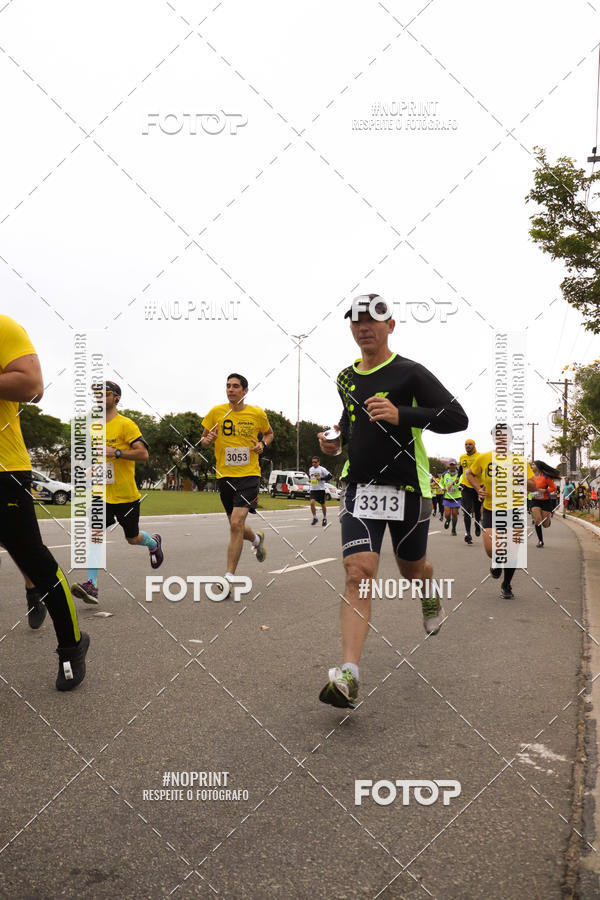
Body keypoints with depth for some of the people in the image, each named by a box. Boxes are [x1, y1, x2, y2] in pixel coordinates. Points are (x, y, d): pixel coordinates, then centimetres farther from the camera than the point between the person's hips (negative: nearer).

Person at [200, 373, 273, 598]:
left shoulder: (257, 413, 1)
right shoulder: (216, 412, 1)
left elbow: (269, 433, 20)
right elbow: (203, 440, 11)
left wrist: (263, 444, -2)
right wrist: (207, 440, -13)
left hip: (249, 474, -3)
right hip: (224, 475, 3)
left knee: (236, 524, -16)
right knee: (235, 526, 13)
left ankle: (229, 577, -9)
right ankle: (256, 539, 48)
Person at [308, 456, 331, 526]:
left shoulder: (322, 469, -8)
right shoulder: (310, 469, 9)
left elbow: (329, 476, -11)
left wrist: (321, 478, -19)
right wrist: (309, 479, 7)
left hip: (321, 489, -3)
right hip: (313, 489, 3)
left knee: (322, 504, 9)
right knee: (312, 503, -16)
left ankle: (325, 518, 29)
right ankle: (315, 518, -2)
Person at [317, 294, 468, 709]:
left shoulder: (410, 373, -7)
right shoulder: (346, 377, 11)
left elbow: (457, 418, -15)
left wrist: (401, 414, -26)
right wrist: (336, 440, 9)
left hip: (407, 488, -3)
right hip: (359, 488, 3)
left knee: (413, 570, 16)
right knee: (359, 574, -13)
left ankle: (431, 598, 54)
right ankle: (349, 676, -16)